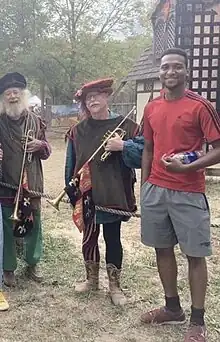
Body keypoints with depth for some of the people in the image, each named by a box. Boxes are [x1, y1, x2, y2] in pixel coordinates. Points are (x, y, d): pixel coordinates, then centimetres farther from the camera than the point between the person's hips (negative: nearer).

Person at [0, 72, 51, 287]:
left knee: (34, 226, 12)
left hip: (31, 184, 3)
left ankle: (32, 263, 31)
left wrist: (40, 145, -10)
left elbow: (47, 151, 12)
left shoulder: (35, 120, 6)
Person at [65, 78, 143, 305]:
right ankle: (92, 279, 34)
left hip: (114, 196, -3)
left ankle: (114, 285, 23)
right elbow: (71, 165, 9)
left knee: (113, 239, 7)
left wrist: (123, 146, -23)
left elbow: (142, 155, -7)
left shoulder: (125, 125, -4)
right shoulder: (78, 130, 5)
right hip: (87, 196, 3)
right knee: (89, 238, 14)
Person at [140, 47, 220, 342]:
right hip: (155, 190, 6)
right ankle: (173, 308, 30)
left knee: (195, 254, 2)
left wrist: (188, 167, -21)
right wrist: (144, 185, 12)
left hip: (188, 193, -6)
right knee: (162, 248, 13)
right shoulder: (152, 108, 9)